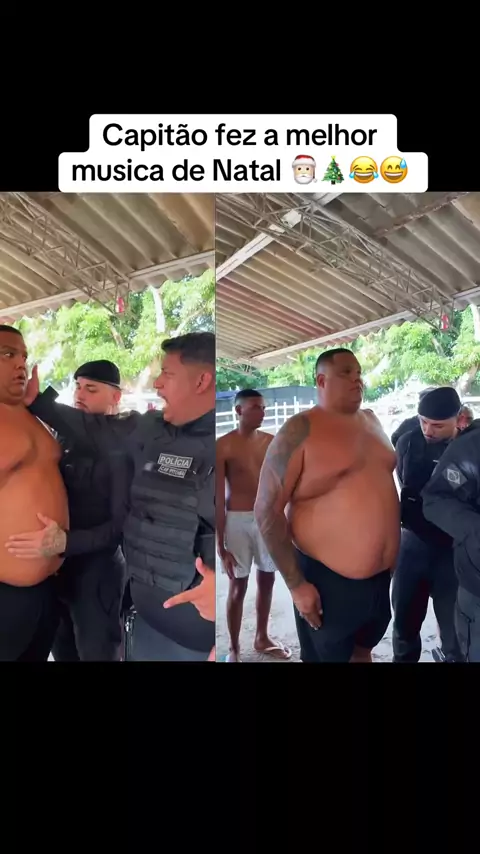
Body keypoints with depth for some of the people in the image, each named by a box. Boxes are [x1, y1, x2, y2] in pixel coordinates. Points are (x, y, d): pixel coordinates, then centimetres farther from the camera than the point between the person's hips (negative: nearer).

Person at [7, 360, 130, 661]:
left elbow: (123, 524, -19)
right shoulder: (66, 438, 5)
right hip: (56, 566, 6)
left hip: (97, 569, -6)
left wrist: (66, 542, -33)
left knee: (96, 652, 11)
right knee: (62, 649, 22)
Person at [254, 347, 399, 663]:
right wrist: (296, 584, -17)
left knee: (364, 649, 25)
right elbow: (267, 510, -17)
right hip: (328, 579, -6)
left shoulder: (371, 420, 6)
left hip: (381, 574, 6)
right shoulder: (301, 430, -16)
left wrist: (391, 553, 15)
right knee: (328, 656, 13)